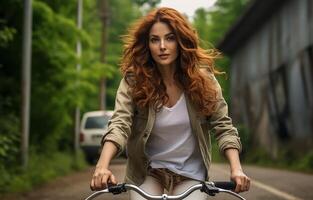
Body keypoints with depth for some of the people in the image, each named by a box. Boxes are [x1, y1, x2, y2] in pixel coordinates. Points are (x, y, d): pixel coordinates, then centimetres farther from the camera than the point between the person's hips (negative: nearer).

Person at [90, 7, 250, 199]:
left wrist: (236, 169, -26)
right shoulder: (134, 80, -13)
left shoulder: (202, 78, -10)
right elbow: (119, 124, -25)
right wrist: (102, 167, -43)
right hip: (147, 171, 0)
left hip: (190, 173, 0)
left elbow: (222, 126, -10)